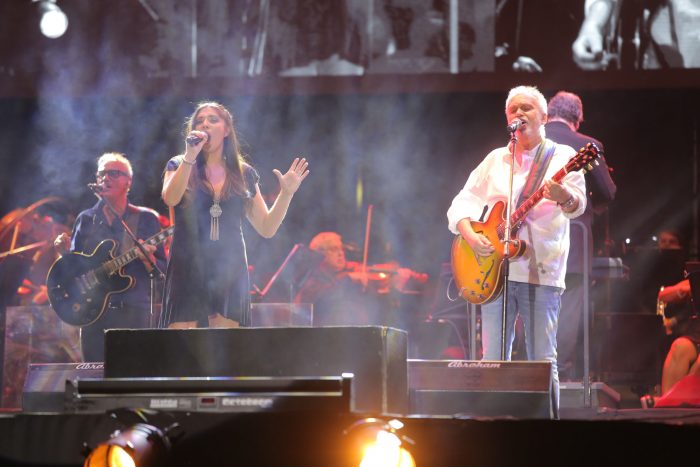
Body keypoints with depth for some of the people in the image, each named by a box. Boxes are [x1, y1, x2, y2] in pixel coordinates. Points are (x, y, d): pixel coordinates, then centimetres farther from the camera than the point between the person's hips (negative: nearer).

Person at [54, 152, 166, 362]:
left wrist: (147, 258, -19)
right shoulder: (85, 220, 13)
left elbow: (162, 272, 2)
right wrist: (66, 253, -6)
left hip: (134, 312, -2)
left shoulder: (145, 219, 5)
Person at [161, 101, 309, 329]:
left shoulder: (244, 174, 11)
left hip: (230, 270, 2)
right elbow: (170, 199, -15)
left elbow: (267, 228, 11)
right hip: (188, 270, -2)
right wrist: (189, 157, -19)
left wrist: (286, 193, 0)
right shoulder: (179, 167, 7)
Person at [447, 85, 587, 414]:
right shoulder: (495, 160, 16)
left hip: (542, 272, -4)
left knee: (543, 361, -5)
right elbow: (462, 203, 14)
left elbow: (578, 205, -12)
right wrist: (470, 235, -6)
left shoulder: (562, 157, 4)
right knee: (493, 361, 1)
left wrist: (564, 197, -36)